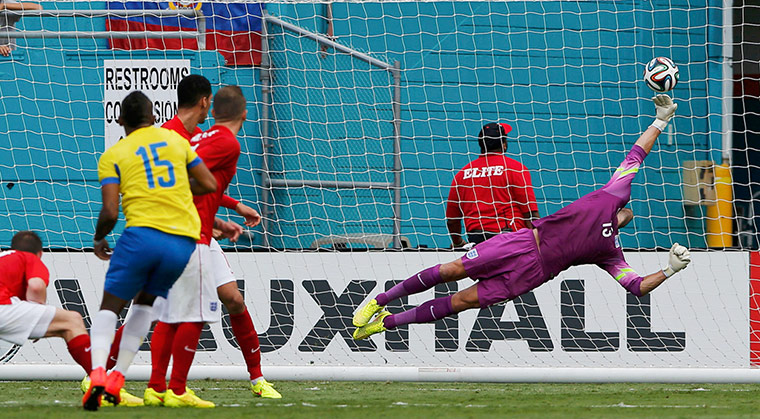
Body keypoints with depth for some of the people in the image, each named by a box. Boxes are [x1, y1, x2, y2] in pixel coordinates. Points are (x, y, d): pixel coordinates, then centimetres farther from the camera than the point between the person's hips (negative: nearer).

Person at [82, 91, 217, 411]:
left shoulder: (112, 156, 6)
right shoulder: (175, 139, 15)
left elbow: (110, 212, -3)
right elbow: (209, 185, 16)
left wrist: (98, 239, 16)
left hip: (144, 234, -3)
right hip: (184, 240, 3)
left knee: (110, 307, 6)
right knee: (145, 303, 23)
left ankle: (98, 373, -18)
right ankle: (117, 378, 14)